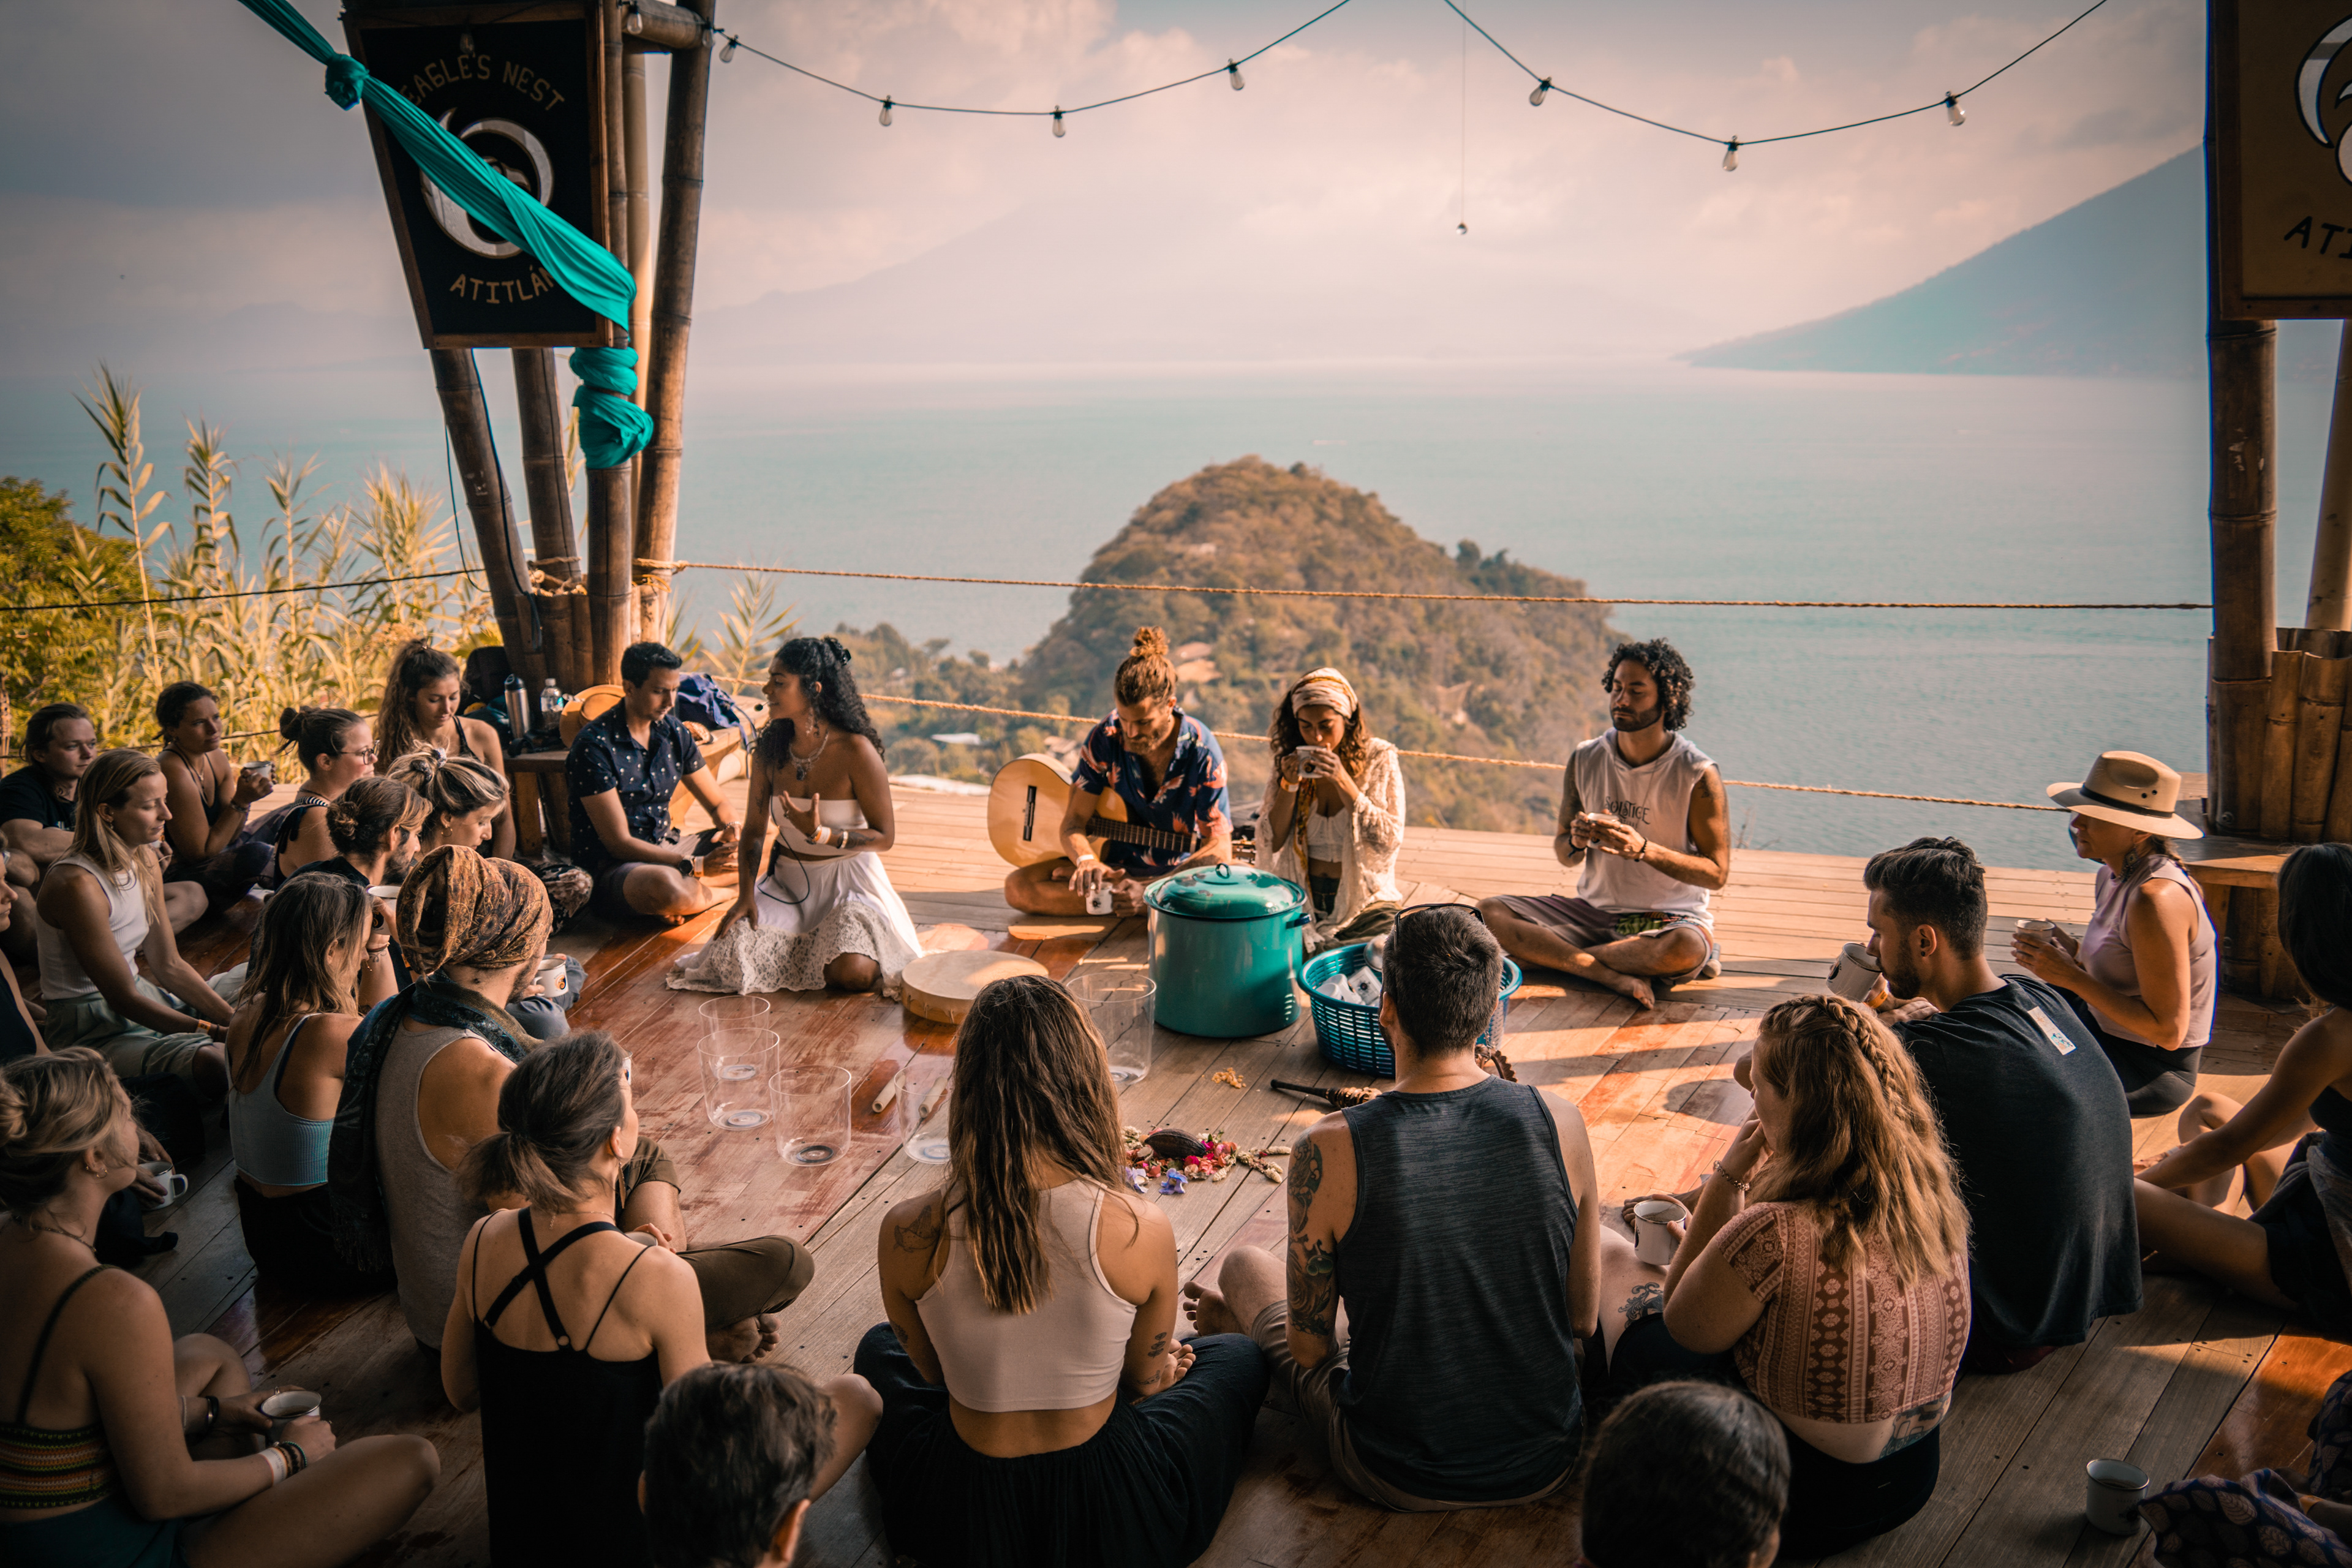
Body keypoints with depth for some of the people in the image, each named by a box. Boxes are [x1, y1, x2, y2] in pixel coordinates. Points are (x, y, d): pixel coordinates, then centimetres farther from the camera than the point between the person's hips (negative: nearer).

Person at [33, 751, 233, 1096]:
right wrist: (219, 1033, -25)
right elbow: (124, 999, -22)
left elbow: (170, 965, 8)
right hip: (89, 1027, -9)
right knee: (215, 1064, -32)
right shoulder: (77, 885, -24)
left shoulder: (145, 861, 4)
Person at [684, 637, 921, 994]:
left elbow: (885, 837, -11)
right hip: (787, 882, 4)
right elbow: (754, 829, 7)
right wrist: (746, 896, -8)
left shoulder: (855, 751, -15)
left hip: (848, 882, -4)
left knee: (853, 973, -29)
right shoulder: (770, 750, -1)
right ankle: (820, 940, 7)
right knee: (735, 951, -23)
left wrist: (820, 834, -25)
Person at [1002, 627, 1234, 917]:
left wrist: (1149, 892, -35)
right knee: (1018, 888, -19)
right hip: (1116, 861, 2)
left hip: (1179, 870, -2)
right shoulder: (1105, 739, -10)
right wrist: (1086, 861, -32)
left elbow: (1218, 849, -21)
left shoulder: (1202, 751, -18)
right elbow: (1075, 820, -6)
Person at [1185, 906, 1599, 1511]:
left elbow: (1309, 1350, -10)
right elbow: (1585, 1319, -2)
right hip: (1546, 1469, 3)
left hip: (1400, 1481, -2)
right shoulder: (1559, 1123, -15)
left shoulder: (1330, 1151, -23)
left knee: (1245, 1264, 21)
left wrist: (1231, 1316, 12)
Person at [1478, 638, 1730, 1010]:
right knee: (1489, 914, -16)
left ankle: (1557, 956, -19)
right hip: (1594, 908, 4)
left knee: (1686, 949, -40)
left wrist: (1644, 849, -24)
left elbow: (1717, 874, -10)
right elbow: (1565, 856, 10)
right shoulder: (1585, 760, 1)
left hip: (1669, 918, -4)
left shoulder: (1699, 774, -10)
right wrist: (1576, 842, -16)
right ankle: (1617, 975, -27)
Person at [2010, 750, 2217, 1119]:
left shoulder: (2157, 899, -27)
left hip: (2152, 1071, -9)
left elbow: (2168, 1031, -25)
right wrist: (2072, 952, -7)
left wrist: (2071, 977, -25)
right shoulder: (2113, 876, 2)